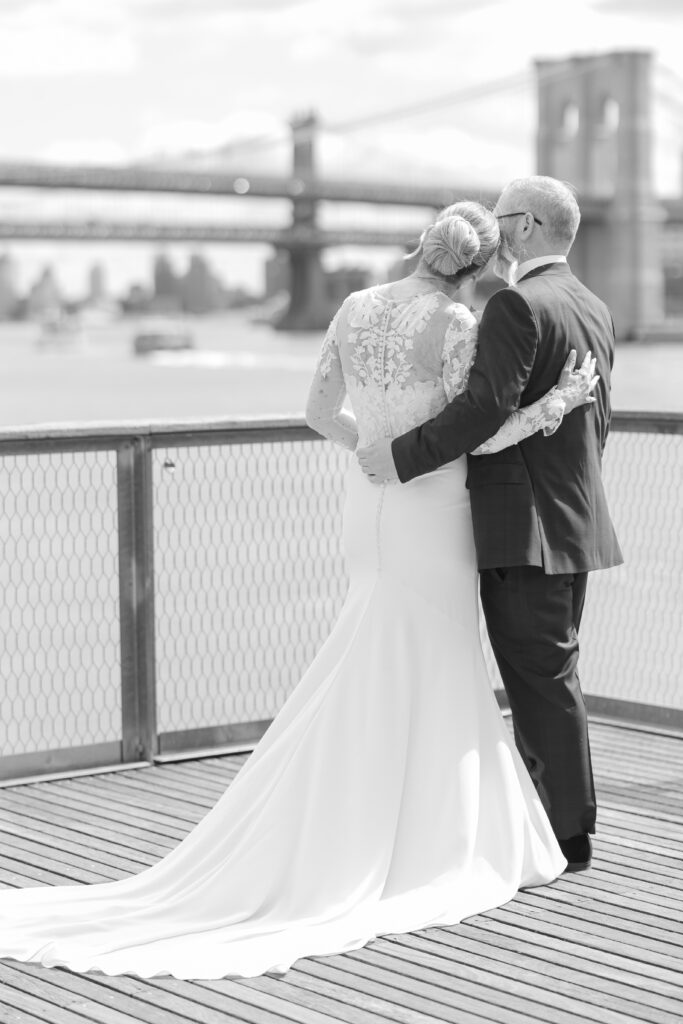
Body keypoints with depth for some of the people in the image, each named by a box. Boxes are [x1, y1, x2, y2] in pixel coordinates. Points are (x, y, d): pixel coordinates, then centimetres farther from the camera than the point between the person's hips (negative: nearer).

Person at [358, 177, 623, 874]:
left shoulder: (517, 305, -15)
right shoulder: (593, 309, 14)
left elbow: (487, 406, -25)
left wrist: (404, 455, -20)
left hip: (526, 529, -9)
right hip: (576, 525, 9)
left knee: (541, 679, -3)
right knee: (551, 676, 16)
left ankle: (564, 841, 3)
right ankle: (564, 827, 23)